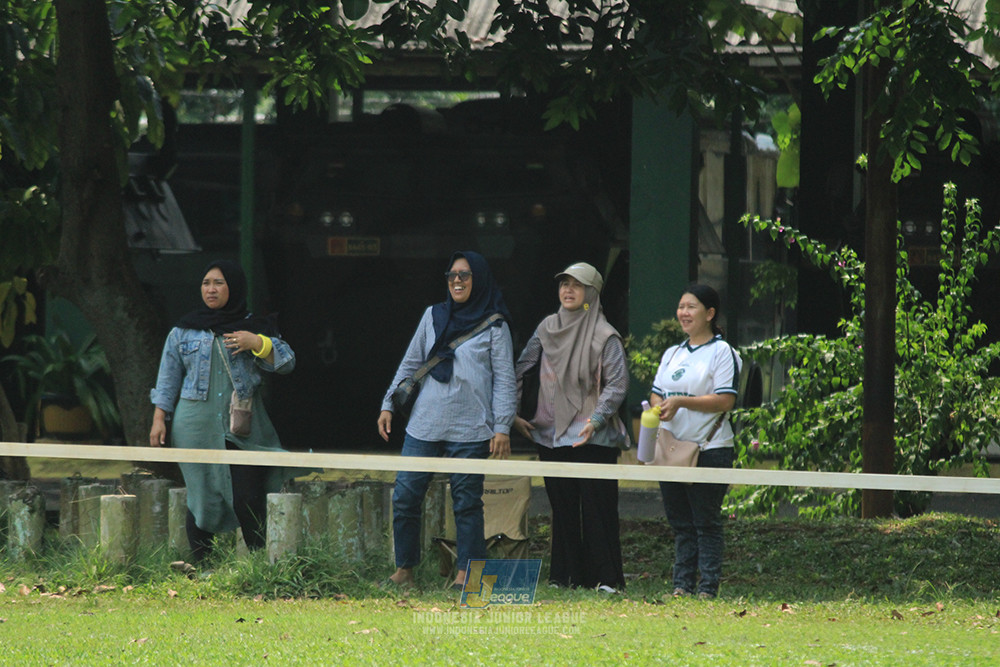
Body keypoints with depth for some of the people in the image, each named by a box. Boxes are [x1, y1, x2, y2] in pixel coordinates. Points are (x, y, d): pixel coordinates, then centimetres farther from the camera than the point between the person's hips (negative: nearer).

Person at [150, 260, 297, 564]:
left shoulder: (254, 327, 10)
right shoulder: (185, 330, 12)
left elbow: (286, 362, 4)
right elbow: (168, 378, 15)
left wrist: (257, 343, -11)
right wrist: (159, 418, 7)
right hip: (197, 427, 1)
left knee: (248, 500, -8)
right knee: (201, 496, 0)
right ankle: (198, 565, 7)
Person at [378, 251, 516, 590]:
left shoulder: (494, 327, 2)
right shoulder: (433, 316, 13)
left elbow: (504, 379, 1)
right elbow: (410, 364, 19)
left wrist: (502, 426, -6)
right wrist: (388, 405, 15)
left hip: (470, 431, -4)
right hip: (424, 426, 4)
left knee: (466, 501, -1)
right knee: (405, 495, -1)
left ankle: (466, 572, 7)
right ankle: (404, 568, 8)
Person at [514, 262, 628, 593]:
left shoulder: (605, 336, -4)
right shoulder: (548, 328, 11)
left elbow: (617, 384, -8)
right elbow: (522, 368, 18)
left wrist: (596, 420, -20)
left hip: (593, 438, -5)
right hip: (551, 434, 5)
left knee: (597, 508, -6)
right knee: (562, 508, 7)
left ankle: (605, 578, -4)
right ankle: (565, 575, 12)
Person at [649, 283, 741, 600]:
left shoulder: (721, 352, -4)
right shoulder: (672, 354, 18)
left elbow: (725, 400, -13)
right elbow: (656, 393, 19)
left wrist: (681, 402, -18)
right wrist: (659, 407, -6)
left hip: (709, 450, -7)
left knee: (706, 522, -5)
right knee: (680, 522, 8)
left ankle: (708, 588, -4)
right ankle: (682, 585, 11)